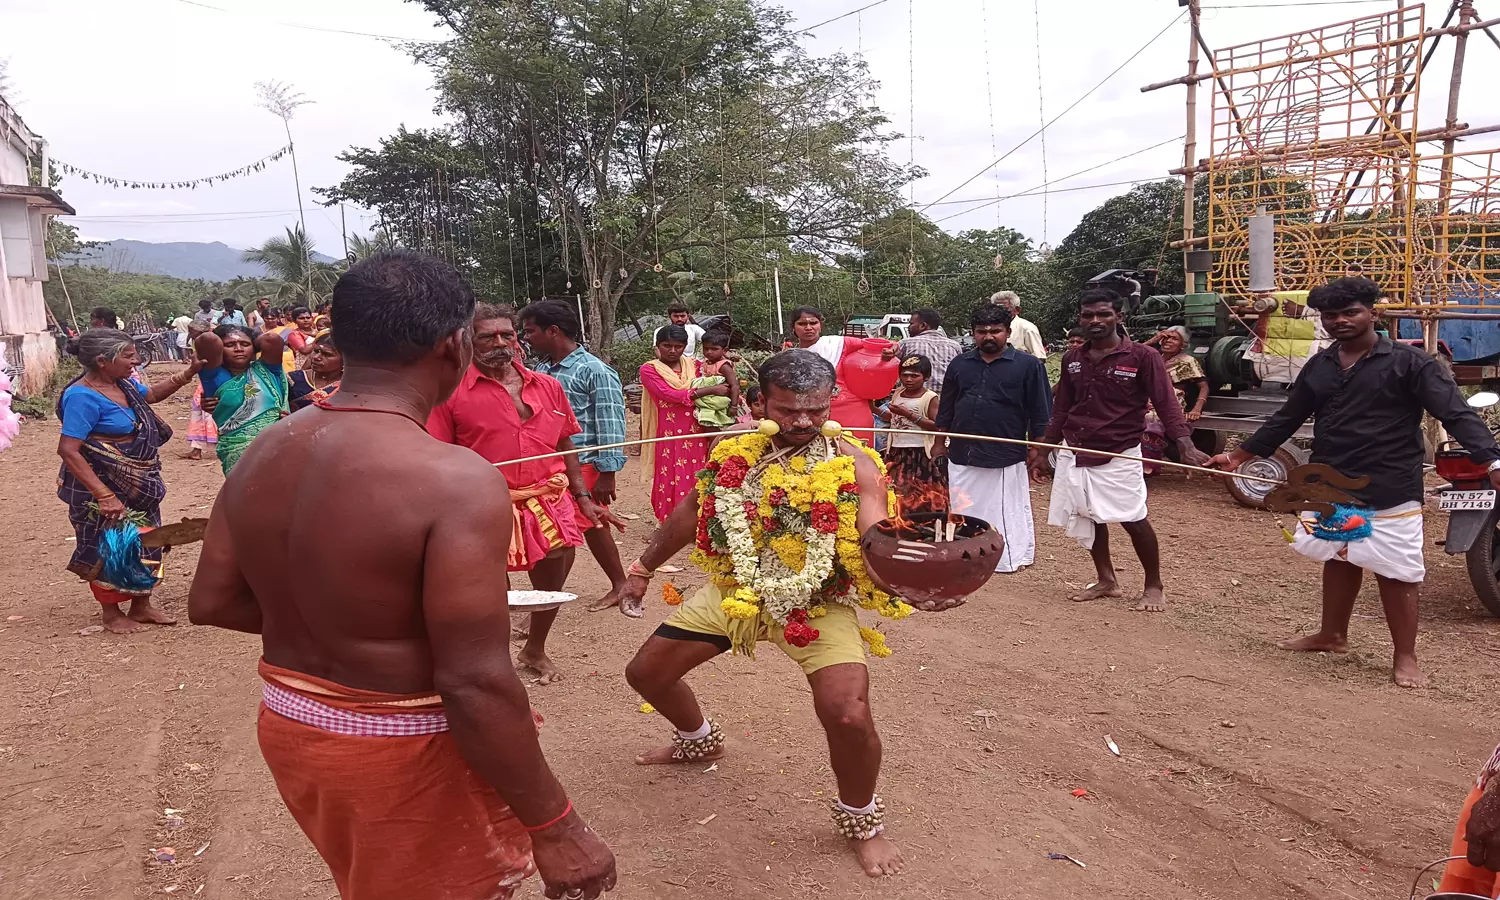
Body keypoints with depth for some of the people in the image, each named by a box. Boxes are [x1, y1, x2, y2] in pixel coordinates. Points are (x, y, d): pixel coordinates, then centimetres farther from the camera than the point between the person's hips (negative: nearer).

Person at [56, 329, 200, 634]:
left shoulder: (123, 382, 0)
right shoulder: (84, 396, -24)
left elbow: (152, 394, 23)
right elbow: (68, 450, -27)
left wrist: (189, 372, 7)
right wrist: (104, 495, -32)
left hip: (137, 485, 8)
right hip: (104, 487, -8)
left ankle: (141, 606, 28)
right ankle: (110, 612, 23)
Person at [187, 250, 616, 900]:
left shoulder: (264, 454, -4)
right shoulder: (456, 481, -28)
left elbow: (210, 602, 6)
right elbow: (475, 687, -29)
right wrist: (555, 827, -19)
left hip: (289, 728, 7)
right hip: (401, 755, -7)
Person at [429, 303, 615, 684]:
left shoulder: (548, 386, 6)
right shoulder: (453, 392, -7)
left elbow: (565, 446, 12)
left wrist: (583, 498, 9)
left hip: (550, 505, 4)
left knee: (553, 586, 17)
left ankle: (535, 650, 43)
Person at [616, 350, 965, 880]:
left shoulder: (854, 466, -17)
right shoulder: (737, 452, -5)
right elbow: (691, 512, 9)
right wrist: (644, 568, 17)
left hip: (820, 603, -4)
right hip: (735, 592, 5)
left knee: (849, 715, -25)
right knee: (647, 674, 13)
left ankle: (861, 821, 9)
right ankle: (699, 741, 48)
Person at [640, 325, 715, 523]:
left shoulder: (695, 366, 10)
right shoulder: (649, 370, -3)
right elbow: (670, 395, -16)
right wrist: (710, 390, -17)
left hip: (696, 435, 4)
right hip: (669, 437, -3)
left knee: (696, 484, 6)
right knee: (671, 484, -1)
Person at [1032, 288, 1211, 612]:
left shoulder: (1142, 357, -9)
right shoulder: (1073, 359, 7)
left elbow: (1166, 404, -13)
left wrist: (1186, 445, -28)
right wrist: (1044, 452, 15)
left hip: (1119, 455, -5)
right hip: (1075, 454, 5)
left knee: (1133, 520, -5)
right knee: (1089, 518, 12)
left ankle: (1154, 586, 15)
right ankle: (1106, 580, 28)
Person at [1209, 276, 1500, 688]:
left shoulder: (1409, 361, -8)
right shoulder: (1318, 366, 8)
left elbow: (1457, 414, -13)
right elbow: (1286, 419, 16)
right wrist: (1239, 455, 15)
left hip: (1389, 491, -5)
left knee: (1396, 573, 1)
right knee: (1338, 560, 19)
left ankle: (1405, 657, 14)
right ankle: (1332, 635, 35)